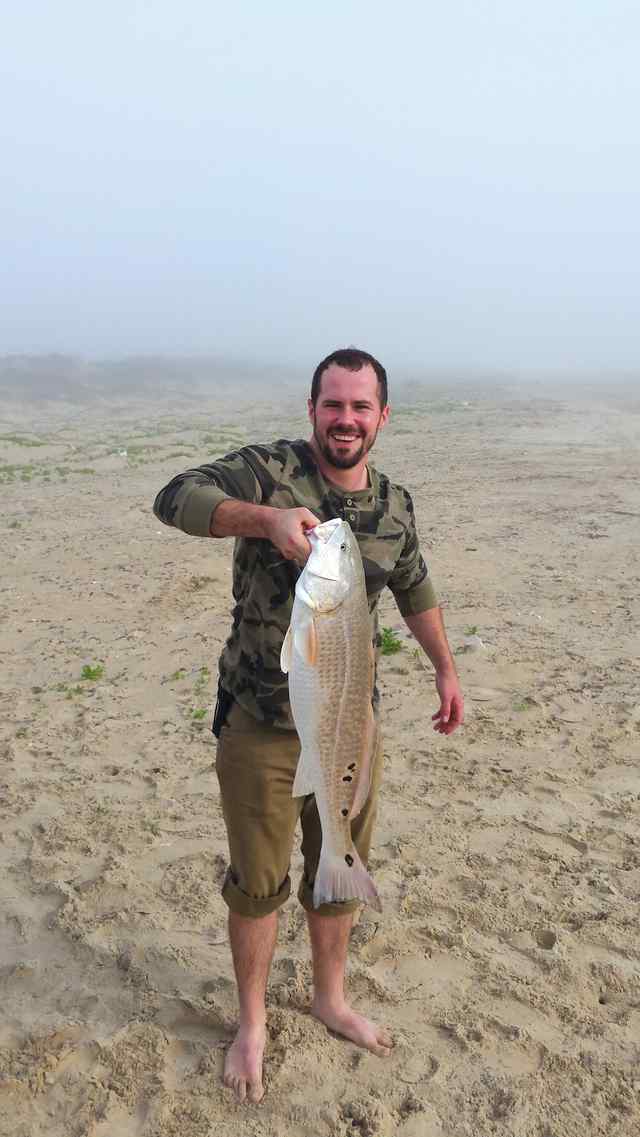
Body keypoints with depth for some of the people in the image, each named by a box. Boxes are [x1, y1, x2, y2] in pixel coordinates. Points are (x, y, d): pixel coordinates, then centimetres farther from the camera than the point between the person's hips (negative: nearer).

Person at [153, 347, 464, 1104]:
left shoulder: (395, 505, 1)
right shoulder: (269, 470, -13)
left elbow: (415, 589, 18)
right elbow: (176, 499, -27)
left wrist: (446, 670, 17)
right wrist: (268, 518, -42)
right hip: (260, 729, -4)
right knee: (257, 883, 12)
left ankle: (330, 997, 47)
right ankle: (251, 1024, 37)